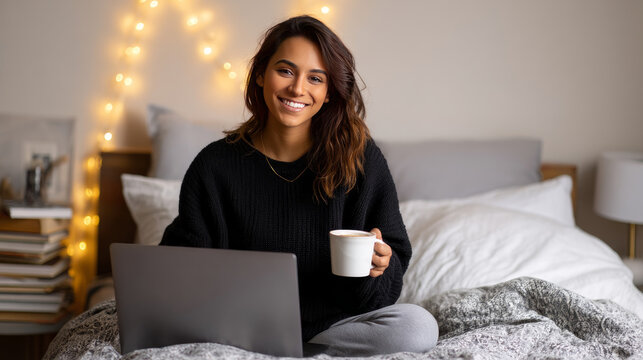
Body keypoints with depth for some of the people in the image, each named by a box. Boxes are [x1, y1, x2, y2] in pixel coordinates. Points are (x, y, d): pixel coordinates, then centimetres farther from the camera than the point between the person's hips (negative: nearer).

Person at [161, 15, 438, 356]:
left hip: (332, 322, 0)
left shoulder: (360, 159, -4)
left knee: (418, 326, -28)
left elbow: (394, 260, 0)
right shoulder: (215, 165, -3)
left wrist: (379, 266, -23)